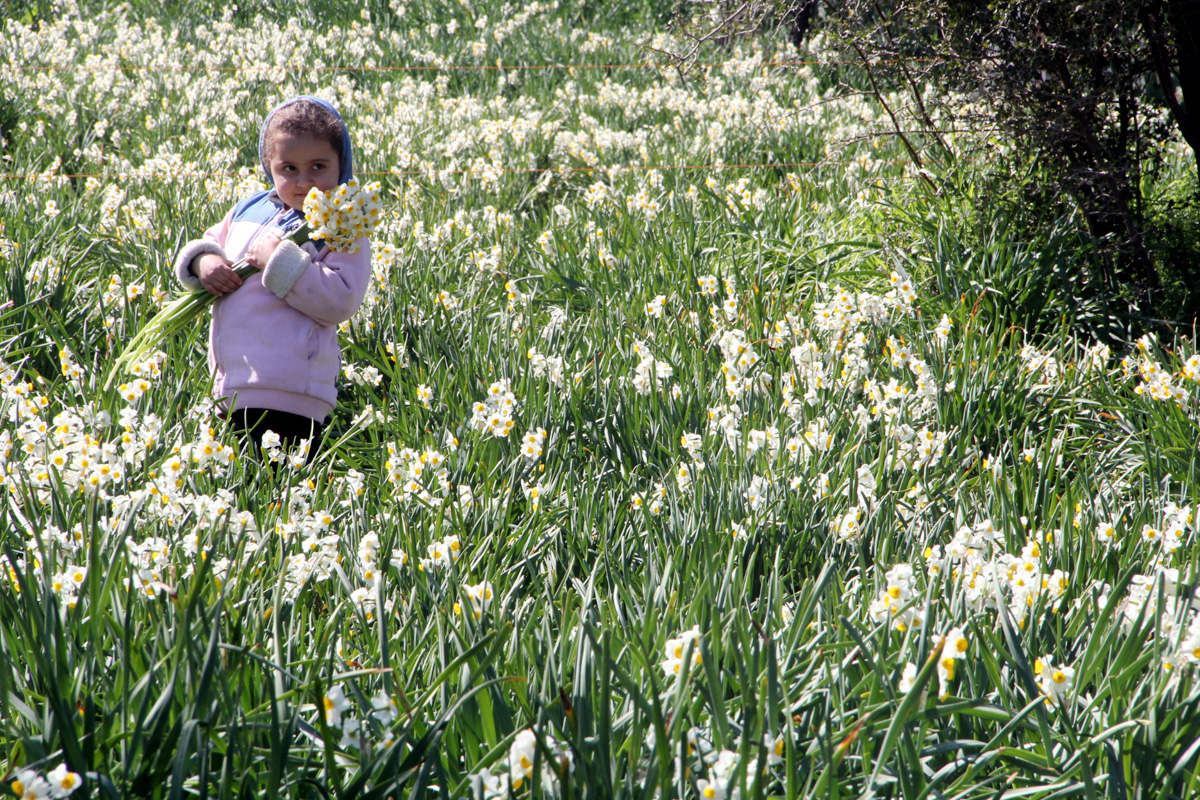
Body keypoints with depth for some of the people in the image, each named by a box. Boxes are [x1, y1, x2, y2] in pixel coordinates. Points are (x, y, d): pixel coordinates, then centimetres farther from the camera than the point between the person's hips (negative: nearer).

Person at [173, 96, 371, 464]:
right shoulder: (249, 210, 14)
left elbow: (340, 302, -19)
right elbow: (210, 242, 26)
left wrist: (281, 261, -19)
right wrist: (203, 261, 2)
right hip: (232, 390, 7)